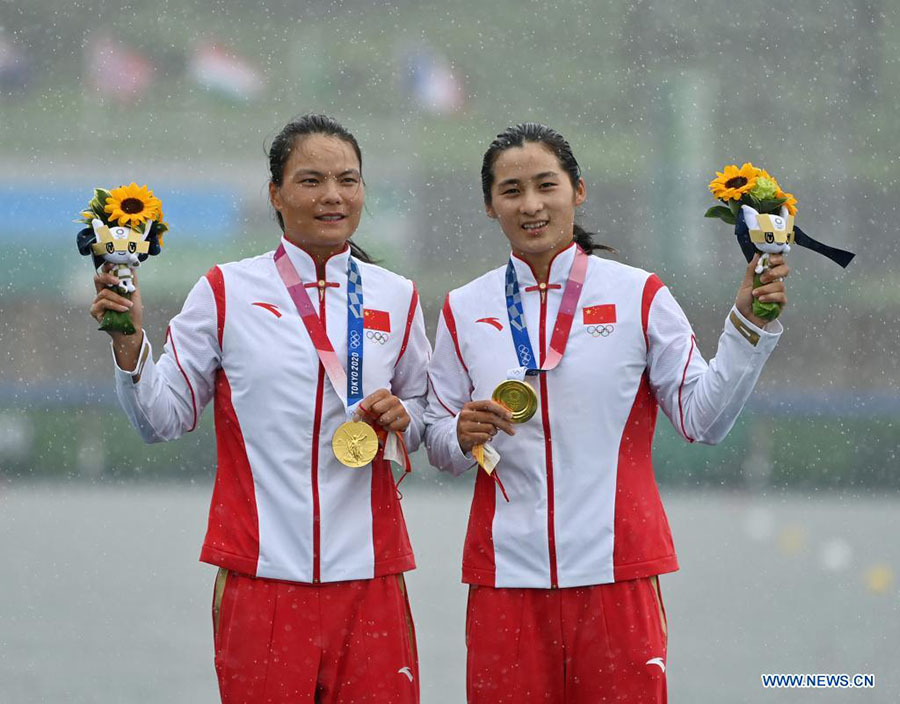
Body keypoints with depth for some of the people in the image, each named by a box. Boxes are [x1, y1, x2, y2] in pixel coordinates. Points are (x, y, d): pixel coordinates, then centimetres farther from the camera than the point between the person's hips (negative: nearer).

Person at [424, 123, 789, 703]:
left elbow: (703, 418, 0)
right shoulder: (464, 311, 8)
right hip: (506, 574, 1)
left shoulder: (638, 295, 3)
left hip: (616, 568, -1)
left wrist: (748, 324, -10)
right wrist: (464, 435, -8)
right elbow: (439, 447, 13)